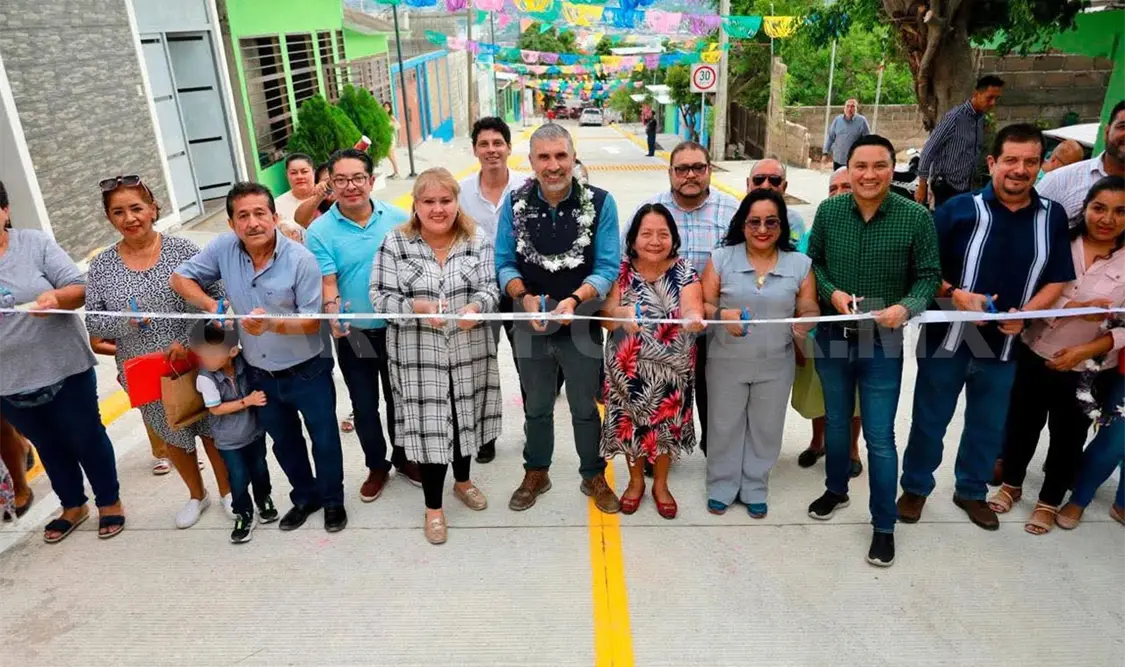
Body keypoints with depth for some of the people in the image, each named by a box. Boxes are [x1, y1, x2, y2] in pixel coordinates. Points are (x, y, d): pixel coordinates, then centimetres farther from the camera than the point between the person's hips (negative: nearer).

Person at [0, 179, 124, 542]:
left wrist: (56, 296, -31)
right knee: (48, 446, 19)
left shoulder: (36, 243, -7)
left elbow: (79, 289, -10)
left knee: (87, 438, 12)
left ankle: (109, 502, 31)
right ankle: (73, 506, 39)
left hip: (65, 368, -2)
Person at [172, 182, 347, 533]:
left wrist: (273, 324, -36)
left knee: (324, 439, 11)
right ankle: (305, 497, 43)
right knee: (284, 442, 22)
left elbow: (313, 322, -18)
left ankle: (333, 500, 34)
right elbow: (181, 277, 3)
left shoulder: (301, 260, -21)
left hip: (307, 372, -4)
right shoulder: (223, 249, -10)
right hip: (261, 375, 4)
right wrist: (211, 306, -16)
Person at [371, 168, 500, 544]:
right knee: (430, 426, 3)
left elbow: (490, 288, -3)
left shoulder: (478, 241, 0)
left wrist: (475, 307, -25)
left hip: (469, 351, 2)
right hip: (418, 356, -2)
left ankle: (462, 480, 44)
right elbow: (380, 297, -7)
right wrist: (417, 307, -24)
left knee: (466, 417, 17)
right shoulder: (395, 244, -6)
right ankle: (433, 507, 22)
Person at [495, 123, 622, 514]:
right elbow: (505, 263, -1)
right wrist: (524, 297, -20)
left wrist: (574, 299, -30)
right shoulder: (515, 203, -7)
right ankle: (536, 474, 42)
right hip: (531, 325, 2)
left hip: (582, 326, -2)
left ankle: (593, 476, 39)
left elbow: (607, 267, -13)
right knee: (537, 407, 21)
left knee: (585, 408, 17)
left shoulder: (600, 203, -13)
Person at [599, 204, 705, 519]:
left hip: (671, 368, 0)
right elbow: (605, 319, -14)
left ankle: (661, 484, 38)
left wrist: (693, 318, -48)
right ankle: (636, 481, 38)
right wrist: (620, 313, -38)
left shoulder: (685, 272, -8)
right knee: (631, 422, 12)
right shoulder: (621, 271, -7)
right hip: (628, 368, 0)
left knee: (666, 423, 14)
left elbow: (693, 309, -24)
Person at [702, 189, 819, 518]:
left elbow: (809, 309, 2)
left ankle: (755, 489, 33)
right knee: (724, 427, 12)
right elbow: (703, 304, -4)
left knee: (765, 429, 14)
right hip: (727, 362, -1)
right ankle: (722, 487, 31)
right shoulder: (721, 258, -4)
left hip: (776, 365, 1)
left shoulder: (800, 264, 1)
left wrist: (805, 322, -21)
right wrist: (721, 314, -25)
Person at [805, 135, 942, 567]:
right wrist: (832, 293, -13)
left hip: (883, 341, -3)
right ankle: (836, 490, 43)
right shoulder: (828, 211, -5)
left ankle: (884, 526, 19)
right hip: (832, 335, 3)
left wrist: (907, 307, -23)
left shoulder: (916, 218, -12)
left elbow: (929, 275, -5)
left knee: (879, 437, 2)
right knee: (836, 420, 20)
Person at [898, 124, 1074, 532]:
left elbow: (1057, 280, 4)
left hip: (1004, 342, 3)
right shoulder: (960, 209, -10)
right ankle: (916, 487, 31)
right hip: (947, 337, -3)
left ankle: (972, 491, 39)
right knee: (930, 420, 11)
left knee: (989, 425, 18)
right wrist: (956, 295, -22)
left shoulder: (1052, 217, 0)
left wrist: (1025, 313, -13)